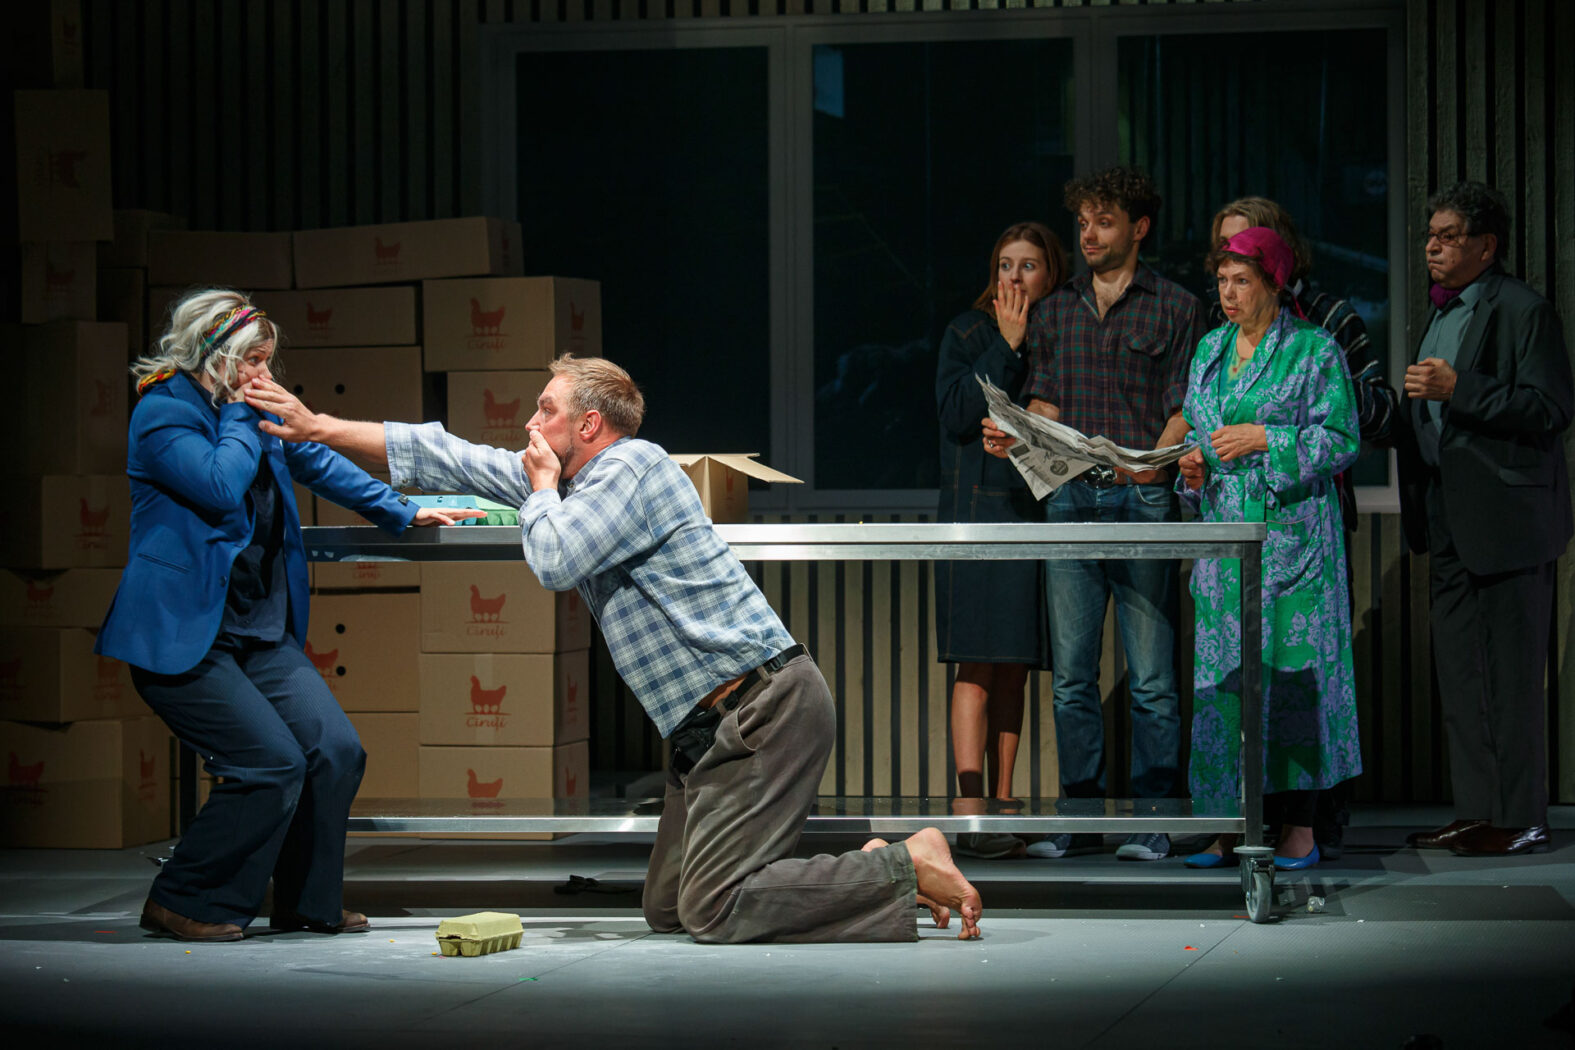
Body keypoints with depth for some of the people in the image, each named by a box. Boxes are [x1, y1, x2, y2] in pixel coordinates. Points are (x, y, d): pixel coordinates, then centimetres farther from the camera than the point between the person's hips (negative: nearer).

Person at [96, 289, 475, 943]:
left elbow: (320, 464, 29)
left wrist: (404, 514, 29)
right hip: (183, 637, -8)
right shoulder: (163, 413, -10)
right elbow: (221, 487, -25)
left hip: (262, 633, 8)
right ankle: (179, 905, -3)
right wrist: (240, 416, -11)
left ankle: (308, 904, 13)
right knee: (273, 764, -17)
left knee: (336, 752, -3)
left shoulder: (253, 412, 15)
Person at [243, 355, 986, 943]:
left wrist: (542, 487, -2)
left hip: (768, 706, -10)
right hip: (711, 723, 10)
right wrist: (318, 427, 23)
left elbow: (554, 562, -22)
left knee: (711, 911, -20)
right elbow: (446, 458, 23)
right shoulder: (572, 479, 17)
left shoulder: (632, 466, -9)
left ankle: (908, 869, -11)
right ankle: (870, 872, 7)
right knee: (667, 910, 5)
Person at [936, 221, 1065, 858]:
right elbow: (956, 412, -12)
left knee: (1014, 668, 7)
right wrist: (1008, 346, -10)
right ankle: (972, 810, -18)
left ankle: (1002, 807, 10)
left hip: (1039, 512, 5)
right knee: (979, 664, -12)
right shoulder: (969, 332, 2)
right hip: (977, 507, -5)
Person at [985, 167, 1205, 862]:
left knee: (1151, 676, -3)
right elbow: (1046, 404, 15)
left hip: (1143, 498, -3)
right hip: (1069, 498, 4)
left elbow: (1183, 408, 0)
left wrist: (1153, 462, -19)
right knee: (1072, 674, 3)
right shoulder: (1053, 312, 18)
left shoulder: (1175, 308, 6)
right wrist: (1014, 436, -6)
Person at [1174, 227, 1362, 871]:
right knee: (1222, 672, 1)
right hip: (1224, 530, 5)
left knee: (1290, 668, -7)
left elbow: (1341, 440, -7)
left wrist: (1263, 440, -14)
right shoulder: (1211, 349, 15)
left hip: (1291, 532, -5)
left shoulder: (1315, 351, -2)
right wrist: (1193, 467, 1)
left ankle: (1298, 825, -1)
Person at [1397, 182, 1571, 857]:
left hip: (1507, 518, -9)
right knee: (1459, 670, 11)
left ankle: (1519, 817, 0)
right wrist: (1413, 404, 8)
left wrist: (1458, 389, -21)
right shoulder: (1442, 315, 18)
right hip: (1452, 523, 9)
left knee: (1511, 672, -5)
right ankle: (1476, 810, 17)